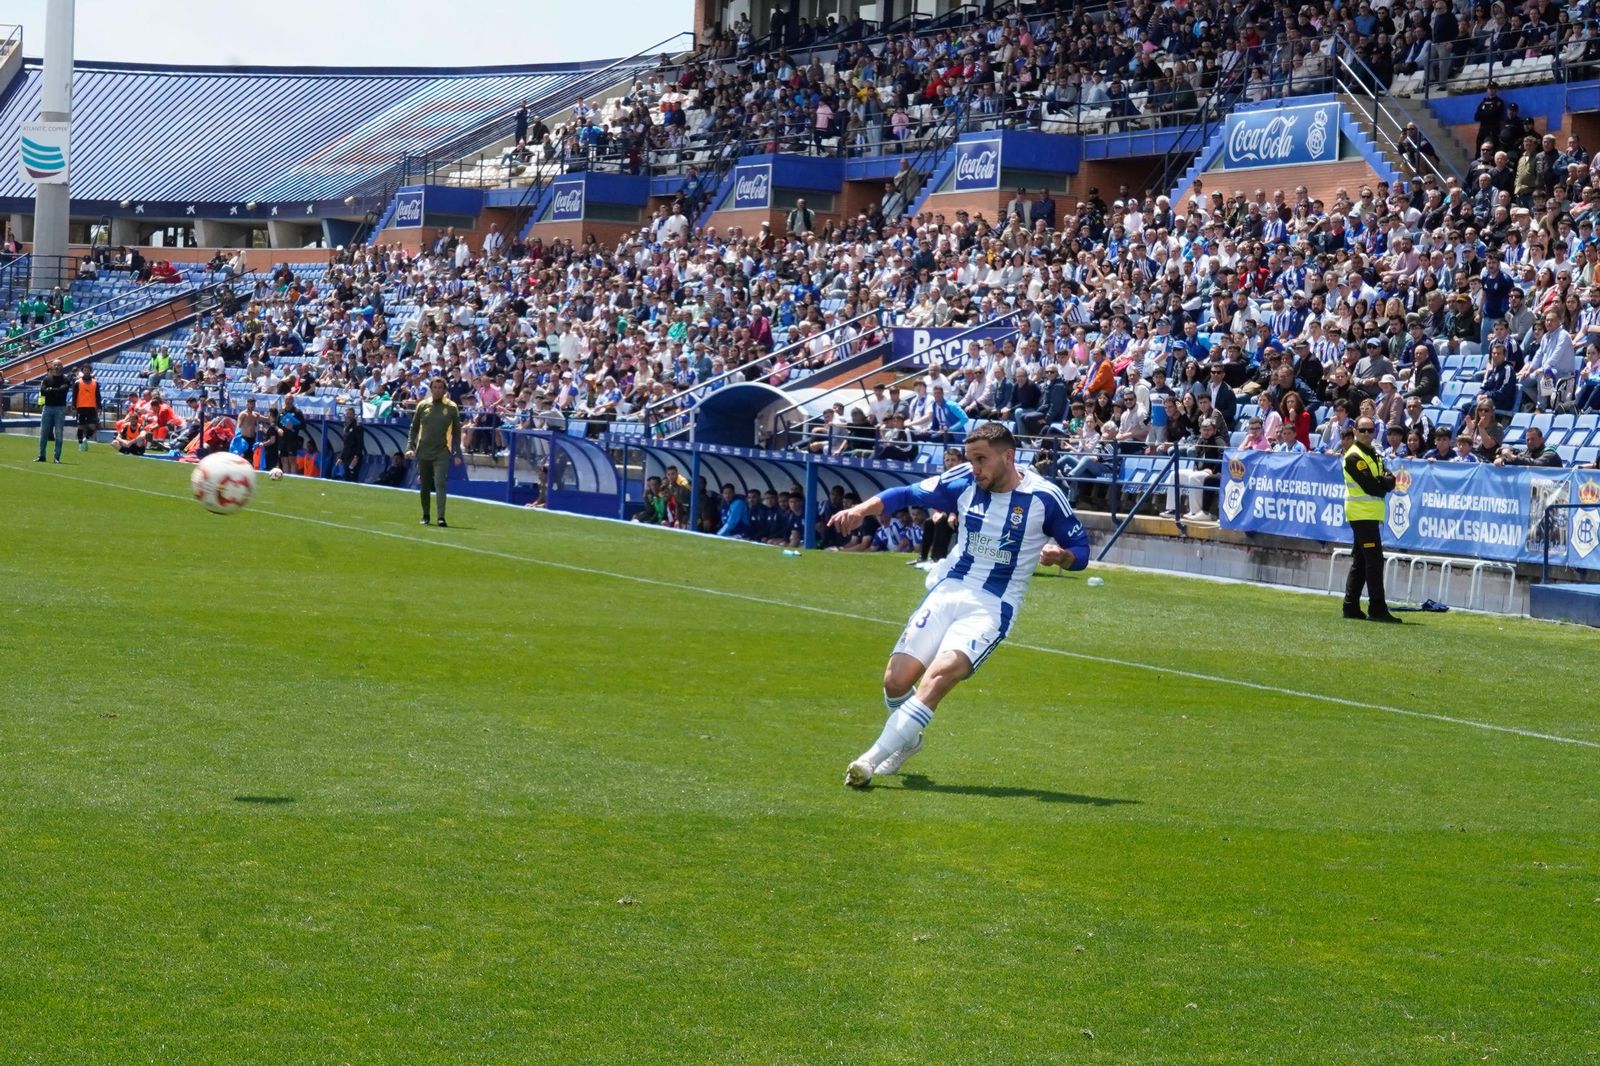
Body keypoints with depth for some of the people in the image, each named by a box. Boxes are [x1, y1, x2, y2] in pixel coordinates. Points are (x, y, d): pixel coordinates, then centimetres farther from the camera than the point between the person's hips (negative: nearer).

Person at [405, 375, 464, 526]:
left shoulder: (451, 407, 1)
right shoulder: (423, 405, 5)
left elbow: (457, 431, 6)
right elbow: (414, 427, 11)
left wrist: (457, 453, 2)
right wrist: (410, 447, 1)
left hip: (442, 453, -3)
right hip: (423, 452, 3)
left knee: (440, 484, -15)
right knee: (425, 486, 9)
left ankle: (441, 517, -19)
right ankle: (425, 516, 22)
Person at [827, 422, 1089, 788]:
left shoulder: (1044, 497, -9)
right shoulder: (964, 481, -1)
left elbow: (1080, 549, 1)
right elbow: (908, 495, 4)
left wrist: (1060, 555, -22)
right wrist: (862, 509, -13)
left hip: (992, 607, -4)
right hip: (948, 590, 4)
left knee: (939, 675, -26)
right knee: (896, 680, -3)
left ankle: (870, 761, -27)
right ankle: (908, 740, 31)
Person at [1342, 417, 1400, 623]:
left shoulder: (1374, 453, 16)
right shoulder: (1354, 456, -11)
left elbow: (1389, 481, 6)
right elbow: (1372, 487, -19)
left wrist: (1382, 482, -13)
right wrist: (1384, 484, -2)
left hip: (1370, 515, 9)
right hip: (1362, 513, -9)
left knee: (1359, 562, 11)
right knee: (1374, 560, -12)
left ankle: (1351, 607, 14)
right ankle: (1377, 608, -12)